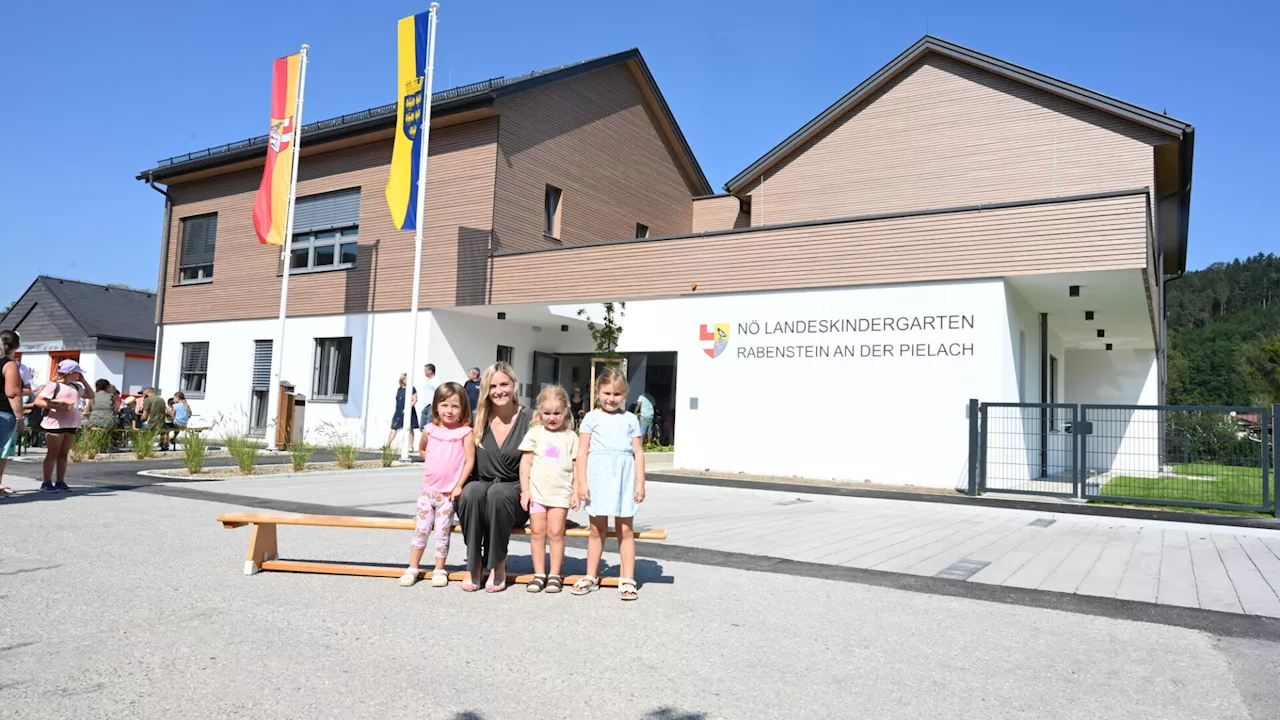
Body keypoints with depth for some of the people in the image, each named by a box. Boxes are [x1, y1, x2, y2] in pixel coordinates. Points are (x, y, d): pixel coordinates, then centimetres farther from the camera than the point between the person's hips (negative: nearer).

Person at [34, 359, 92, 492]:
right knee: (53, 453, -3)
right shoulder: (54, 385, -6)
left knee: (64, 454, 8)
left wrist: (83, 381, 14)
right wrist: (56, 406, -23)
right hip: (55, 424, -7)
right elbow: (38, 401, -10)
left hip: (71, 424, 7)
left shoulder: (76, 386, 16)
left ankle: (60, 482, 11)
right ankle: (47, 483, 1)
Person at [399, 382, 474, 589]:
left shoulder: (465, 432, -9)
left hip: (449, 493, -3)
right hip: (428, 490, 3)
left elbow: (470, 461, -10)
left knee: (443, 532, 4)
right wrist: (433, 463, 7)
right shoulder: (429, 430, 2)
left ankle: (440, 570, 17)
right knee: (421, 530, 7)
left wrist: (459, 485, -12)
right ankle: (412, 568, 17)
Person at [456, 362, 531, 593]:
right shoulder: (477, 420, 8)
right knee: (472, 491, -32)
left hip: (514, 494, -2)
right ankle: (474, 565, -20)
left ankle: (498, 565, -18)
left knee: (497, 493, -35)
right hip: (480, 487, 2)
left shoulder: (528, 420, 0)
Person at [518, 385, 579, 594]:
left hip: (560, 492, 0)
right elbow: (525, 463, 4)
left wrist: (576, 491, 0)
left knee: (556, 532, -2)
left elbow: (576, 465, 6)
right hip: (537, 491, 1)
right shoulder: (534, 433, 4)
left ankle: (554, 575, 6)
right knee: (538, 531, 1)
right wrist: (525, 490, -1)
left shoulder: (570, 436, 6)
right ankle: (539, 574, 9)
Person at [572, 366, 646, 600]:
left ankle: (628, 579, 12)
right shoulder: (592, 418, 4)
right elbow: (582, 452, 1)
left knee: (626, 530, 5)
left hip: (624, 477, 1)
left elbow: (638, 452, 7)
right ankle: (591, 577, 21)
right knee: (597, 529, 10)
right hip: (598, 476, -1)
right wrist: (581, 482, -5)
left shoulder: (630, 420, 8)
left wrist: (640, 483, 1)